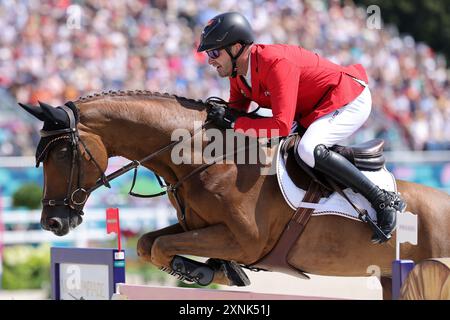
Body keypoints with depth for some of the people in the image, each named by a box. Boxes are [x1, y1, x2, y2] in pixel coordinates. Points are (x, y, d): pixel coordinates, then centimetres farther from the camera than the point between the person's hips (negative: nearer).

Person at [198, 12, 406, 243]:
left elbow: (282, 126, -38)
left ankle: (384, 201, -26)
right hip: (313, 110, 11)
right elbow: (236, 111, 8)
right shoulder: (237, 72, -2)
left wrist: (232, 122, -33)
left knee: (308, 150, -34)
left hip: (350, 102, -11)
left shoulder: (275, 63, -31)